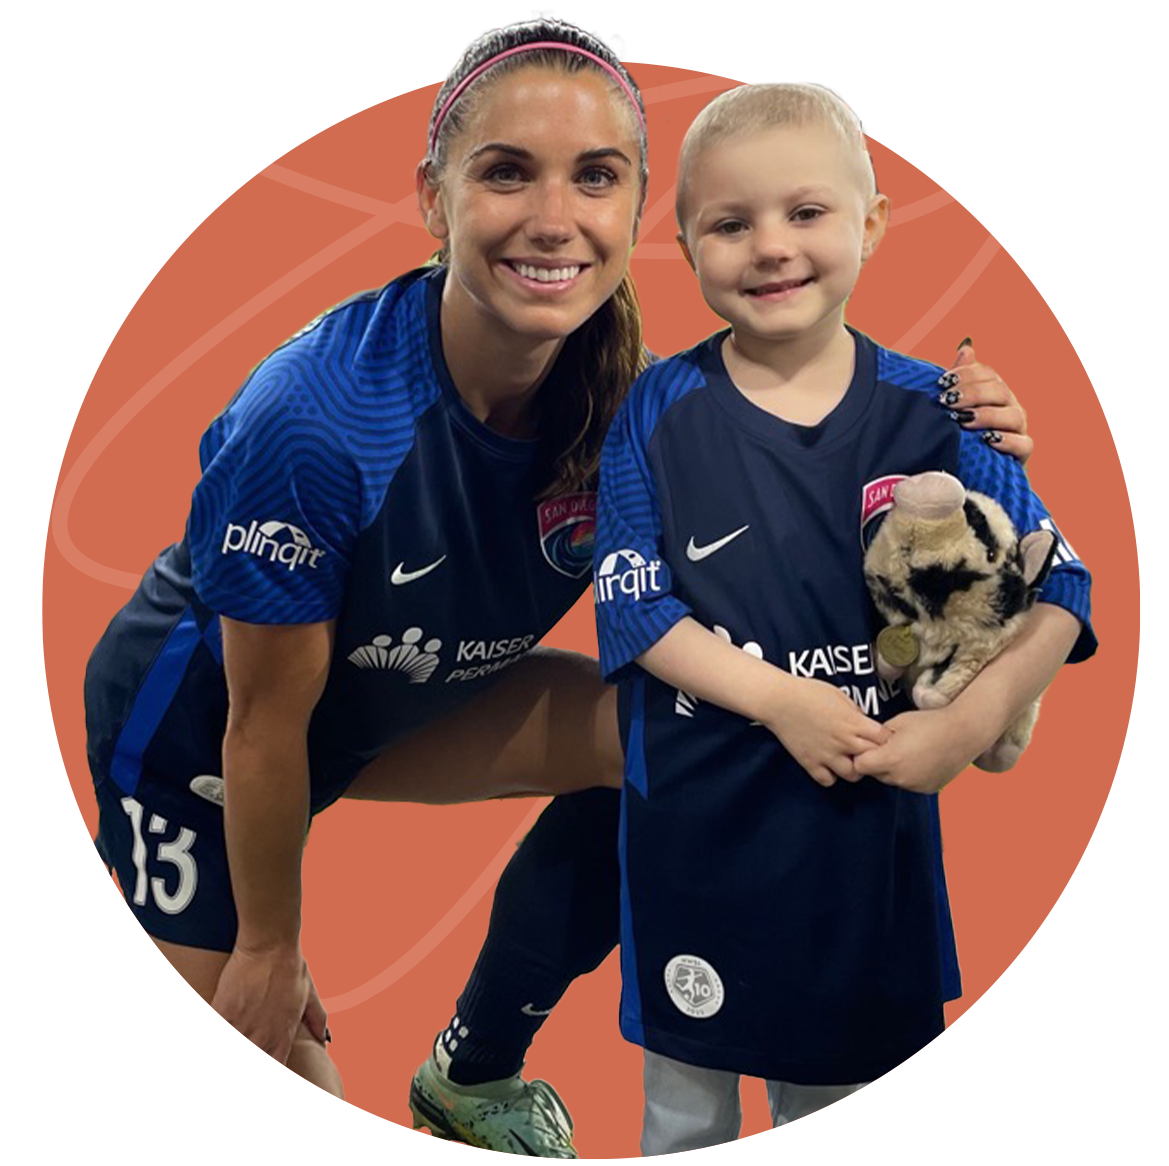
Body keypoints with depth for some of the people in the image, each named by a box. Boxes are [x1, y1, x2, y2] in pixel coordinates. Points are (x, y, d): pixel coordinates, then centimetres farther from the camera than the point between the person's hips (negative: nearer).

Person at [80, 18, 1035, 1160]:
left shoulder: (630, 405, -19)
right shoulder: (313, 420, -36)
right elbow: (265, 721, -24)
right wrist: (267, 947, -10)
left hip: (393, 704, 5)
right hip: (192, 739, -4)